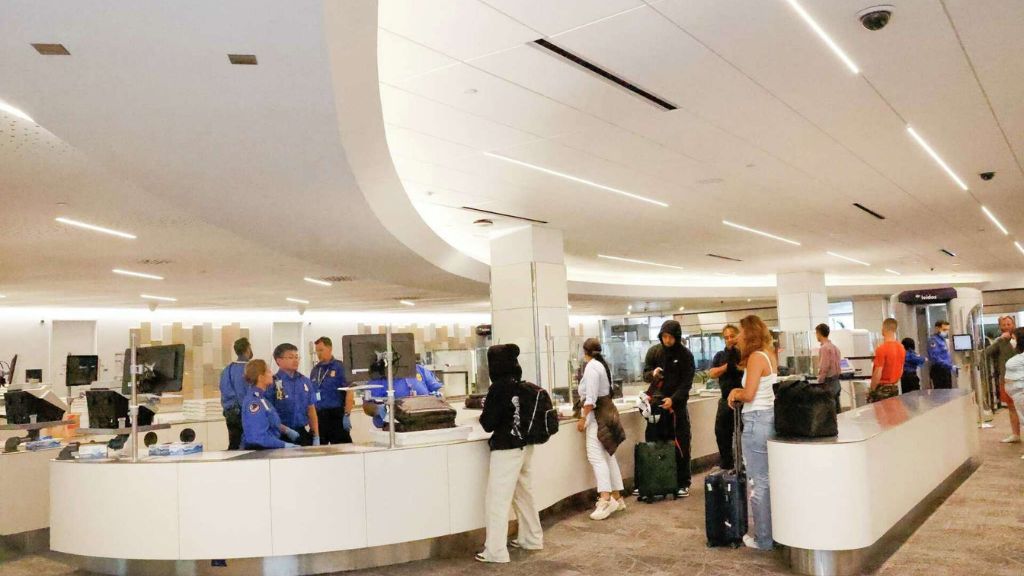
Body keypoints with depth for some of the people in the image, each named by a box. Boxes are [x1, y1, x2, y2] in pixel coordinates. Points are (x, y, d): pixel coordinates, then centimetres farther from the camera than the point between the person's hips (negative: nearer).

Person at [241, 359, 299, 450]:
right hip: (258, 450, -9)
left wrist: (286, 430, 15)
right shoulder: (253, 402, -19)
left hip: (270, 449, 9)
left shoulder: (260, 397, 9)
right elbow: (259, 437, -24)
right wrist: (284, 445, -20)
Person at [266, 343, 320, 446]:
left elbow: (311, 410, 11)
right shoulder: (273, 383, -8)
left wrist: (316, 437, 7)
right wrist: (286, 430, -17)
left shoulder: (305, 381, 7)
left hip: (304, 433, 5)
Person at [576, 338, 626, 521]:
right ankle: (617, 497, 16)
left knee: (596, 456, -15)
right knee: (608, 456, 12)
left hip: (597, 414, -10)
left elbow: (591, 398, -19)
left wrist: (582, 419, -17)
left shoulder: (591, 366, -14)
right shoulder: (602, 365, 14)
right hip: (607, 411, 10)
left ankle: (606, 499, -23)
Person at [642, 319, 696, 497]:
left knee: (681, 445, -1)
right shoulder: (654, 351, 3)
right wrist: (653, 373, -20)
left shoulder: (685, 354, -4)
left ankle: (683, 483, 8)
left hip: (677, 404, -2)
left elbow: (686, 382, -8)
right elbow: (645, 374, 4)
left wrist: (673, 399, -21)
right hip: (656, 402, 2)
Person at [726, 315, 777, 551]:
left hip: (757, 420, -9)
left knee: (760, 482, -1)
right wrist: (739, 390, 7)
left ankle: (764, 539, 7)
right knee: (771, 479, 15)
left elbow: (749, 394, -19)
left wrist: (736, 394, 1)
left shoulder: (756, 357, -14)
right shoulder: (770, 355, 13)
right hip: (771, 417, 9)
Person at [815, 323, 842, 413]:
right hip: (836, 381, 9)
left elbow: (824, 368, -18)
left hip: (828, 383, -9)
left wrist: (819, 383, -13)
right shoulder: (835, 347, 12)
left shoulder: (824, 348, -15)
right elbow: (836, 365, 16)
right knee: (837, 410, 11)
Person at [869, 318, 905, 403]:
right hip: (895, 388, 7)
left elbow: (877, 374, -19)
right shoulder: (901, 348, 5)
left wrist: (871, 390, -10)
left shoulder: (882, 348, -19)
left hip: (882, 388, -7)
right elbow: (901, 371, 14)